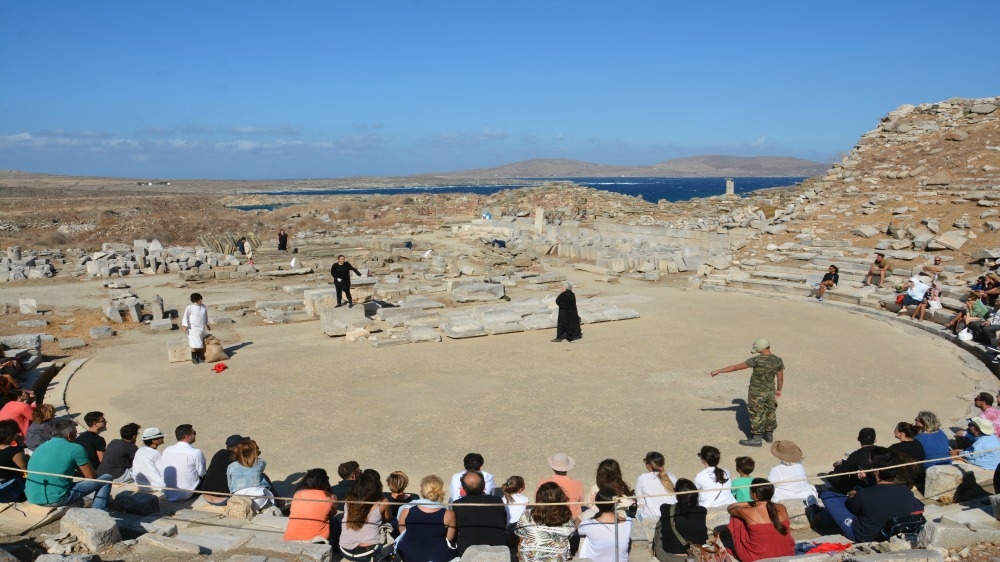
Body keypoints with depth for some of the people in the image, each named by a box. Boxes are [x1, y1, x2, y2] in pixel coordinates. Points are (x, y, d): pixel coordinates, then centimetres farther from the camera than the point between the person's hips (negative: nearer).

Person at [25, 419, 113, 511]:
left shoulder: (41, 446, 15)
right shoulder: (75, 449, -7)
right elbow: (91, 476, 0)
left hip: (32, 498, 8)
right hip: (55, 499, -8)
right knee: (106, 479, 1)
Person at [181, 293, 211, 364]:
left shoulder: (204, 306, 5)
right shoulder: (189, 307, -11)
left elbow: (206, 316, 19)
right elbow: (185, 317, -8)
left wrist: (207, 324, 25)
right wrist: (185, 326, -15)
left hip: (202, 329, 5)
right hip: (193, 329, -5)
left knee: (200, 344, 6)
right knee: (195, 344, -10)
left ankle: (199, 357, 18)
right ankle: (193, 358, 2)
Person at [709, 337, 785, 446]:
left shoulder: (757, 360, -25)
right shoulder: (778, 360, -9)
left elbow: (736, 367, -22)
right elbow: (780, 377, 5)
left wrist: (718, 371, -16)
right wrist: (779, 390, 24)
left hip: (757, 393, -6)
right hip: (770, 391, 6)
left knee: (757, 415, 5)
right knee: (770, 412, 20)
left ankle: (756, 439, 14)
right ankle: (769, 435, 35)